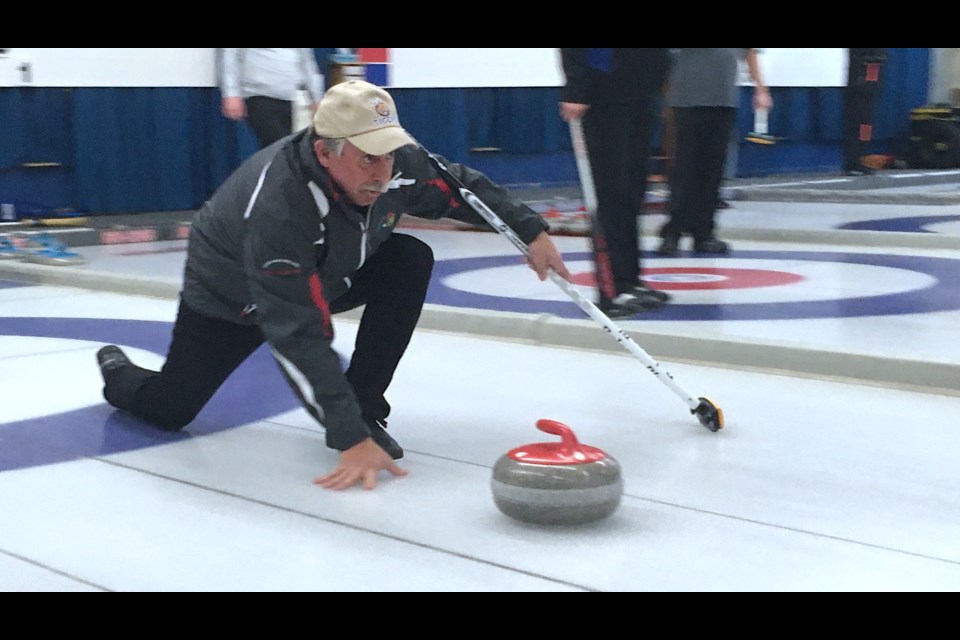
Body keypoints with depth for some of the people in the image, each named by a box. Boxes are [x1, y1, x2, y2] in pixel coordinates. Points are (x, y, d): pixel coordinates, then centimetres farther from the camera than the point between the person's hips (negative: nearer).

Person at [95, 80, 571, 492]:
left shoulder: (397, 163, -27)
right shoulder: (277, 205, -44)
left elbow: (461, 186, -4)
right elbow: (297, 335, -45)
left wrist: (531, 232, -5)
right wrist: (351, 440, -48)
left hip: (326, 273, 5)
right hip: (231, 294, -5)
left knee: (411, 261, -18)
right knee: (168, 410, -3)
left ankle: (363, 409, -9)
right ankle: (117, 371, 36)